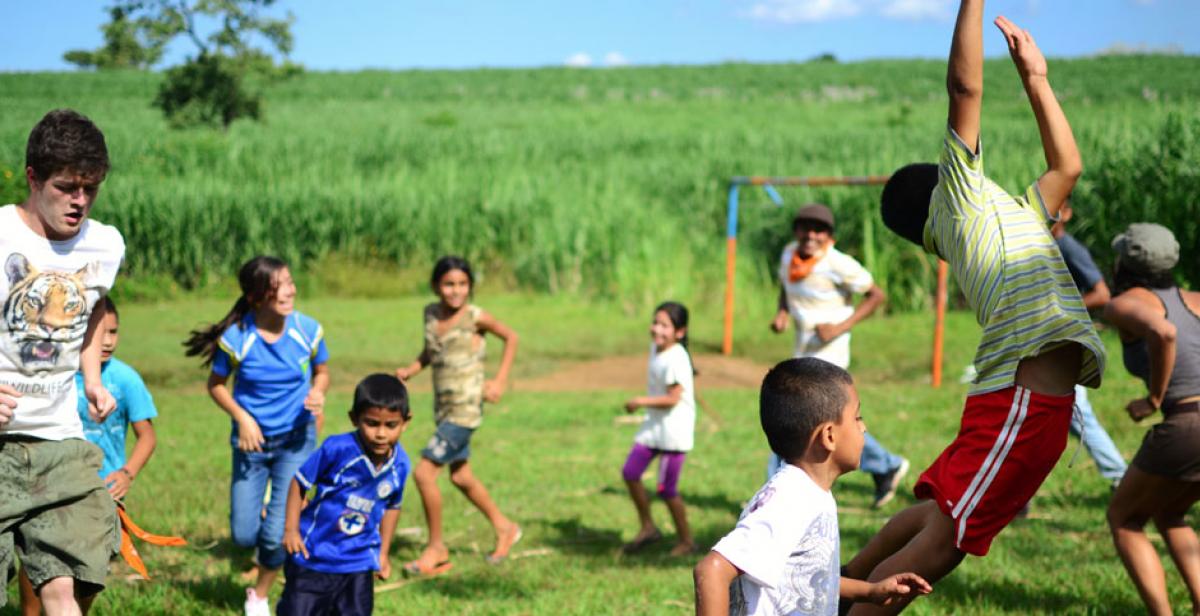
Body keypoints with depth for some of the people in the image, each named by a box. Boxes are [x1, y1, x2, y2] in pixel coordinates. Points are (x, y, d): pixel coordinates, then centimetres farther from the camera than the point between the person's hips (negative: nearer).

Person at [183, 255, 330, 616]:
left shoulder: (308, 330, -12)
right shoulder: (236, 339, -17)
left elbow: (321, 372, 6)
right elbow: (216, 384, -1)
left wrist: (317, 393, -15)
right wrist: (242, 418, -15)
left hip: (296, 440, 0)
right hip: (252, 440, 0)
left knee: (278, 535, -7)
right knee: (244, 536, 2)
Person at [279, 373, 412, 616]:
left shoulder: (399, 465, -7)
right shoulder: (337, 449, -21)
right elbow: (299, 482, -9)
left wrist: (383, 553, 16)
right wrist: (291, 529, -10)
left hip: (358, 561, 3)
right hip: (314, 556, -3)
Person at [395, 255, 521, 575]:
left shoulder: (475, 317, -14)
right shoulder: (430, 313, 2)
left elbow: (511, 336, -1)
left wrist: (499, 381, -6)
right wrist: (409, 370, -5)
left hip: (466, 408, -7)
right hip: (443, 407, 7)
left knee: (424, 473, -12)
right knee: (460, 476, 19)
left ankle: (436, 547, 4)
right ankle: (504, 528, 39)